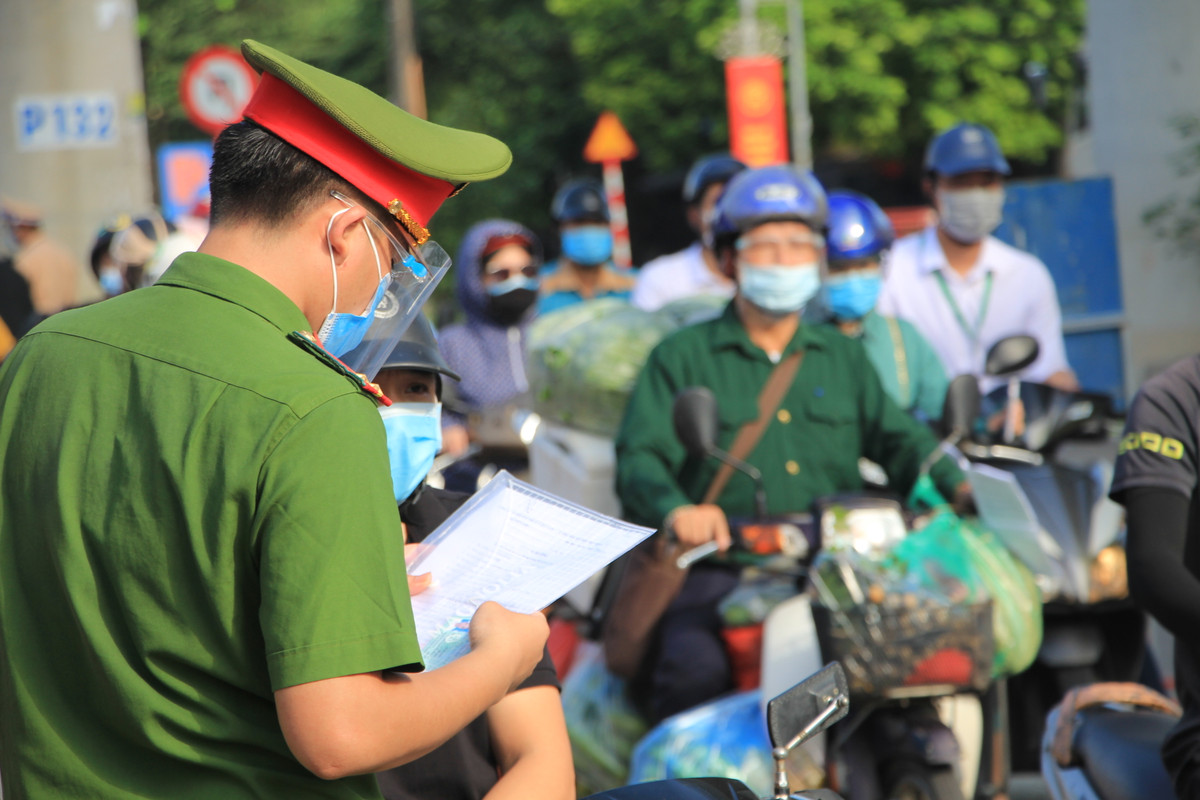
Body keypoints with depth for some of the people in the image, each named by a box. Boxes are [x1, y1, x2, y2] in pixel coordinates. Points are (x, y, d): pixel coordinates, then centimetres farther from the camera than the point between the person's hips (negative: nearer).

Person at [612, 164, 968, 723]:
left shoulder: (843, 356, 25)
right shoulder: (681, 357, 11)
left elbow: (899, 440, 21)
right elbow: (641, 458, 0)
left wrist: (959, 487, -1)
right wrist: (676, 511, -23)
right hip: (722, 566, -3)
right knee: (693, 667, -33)